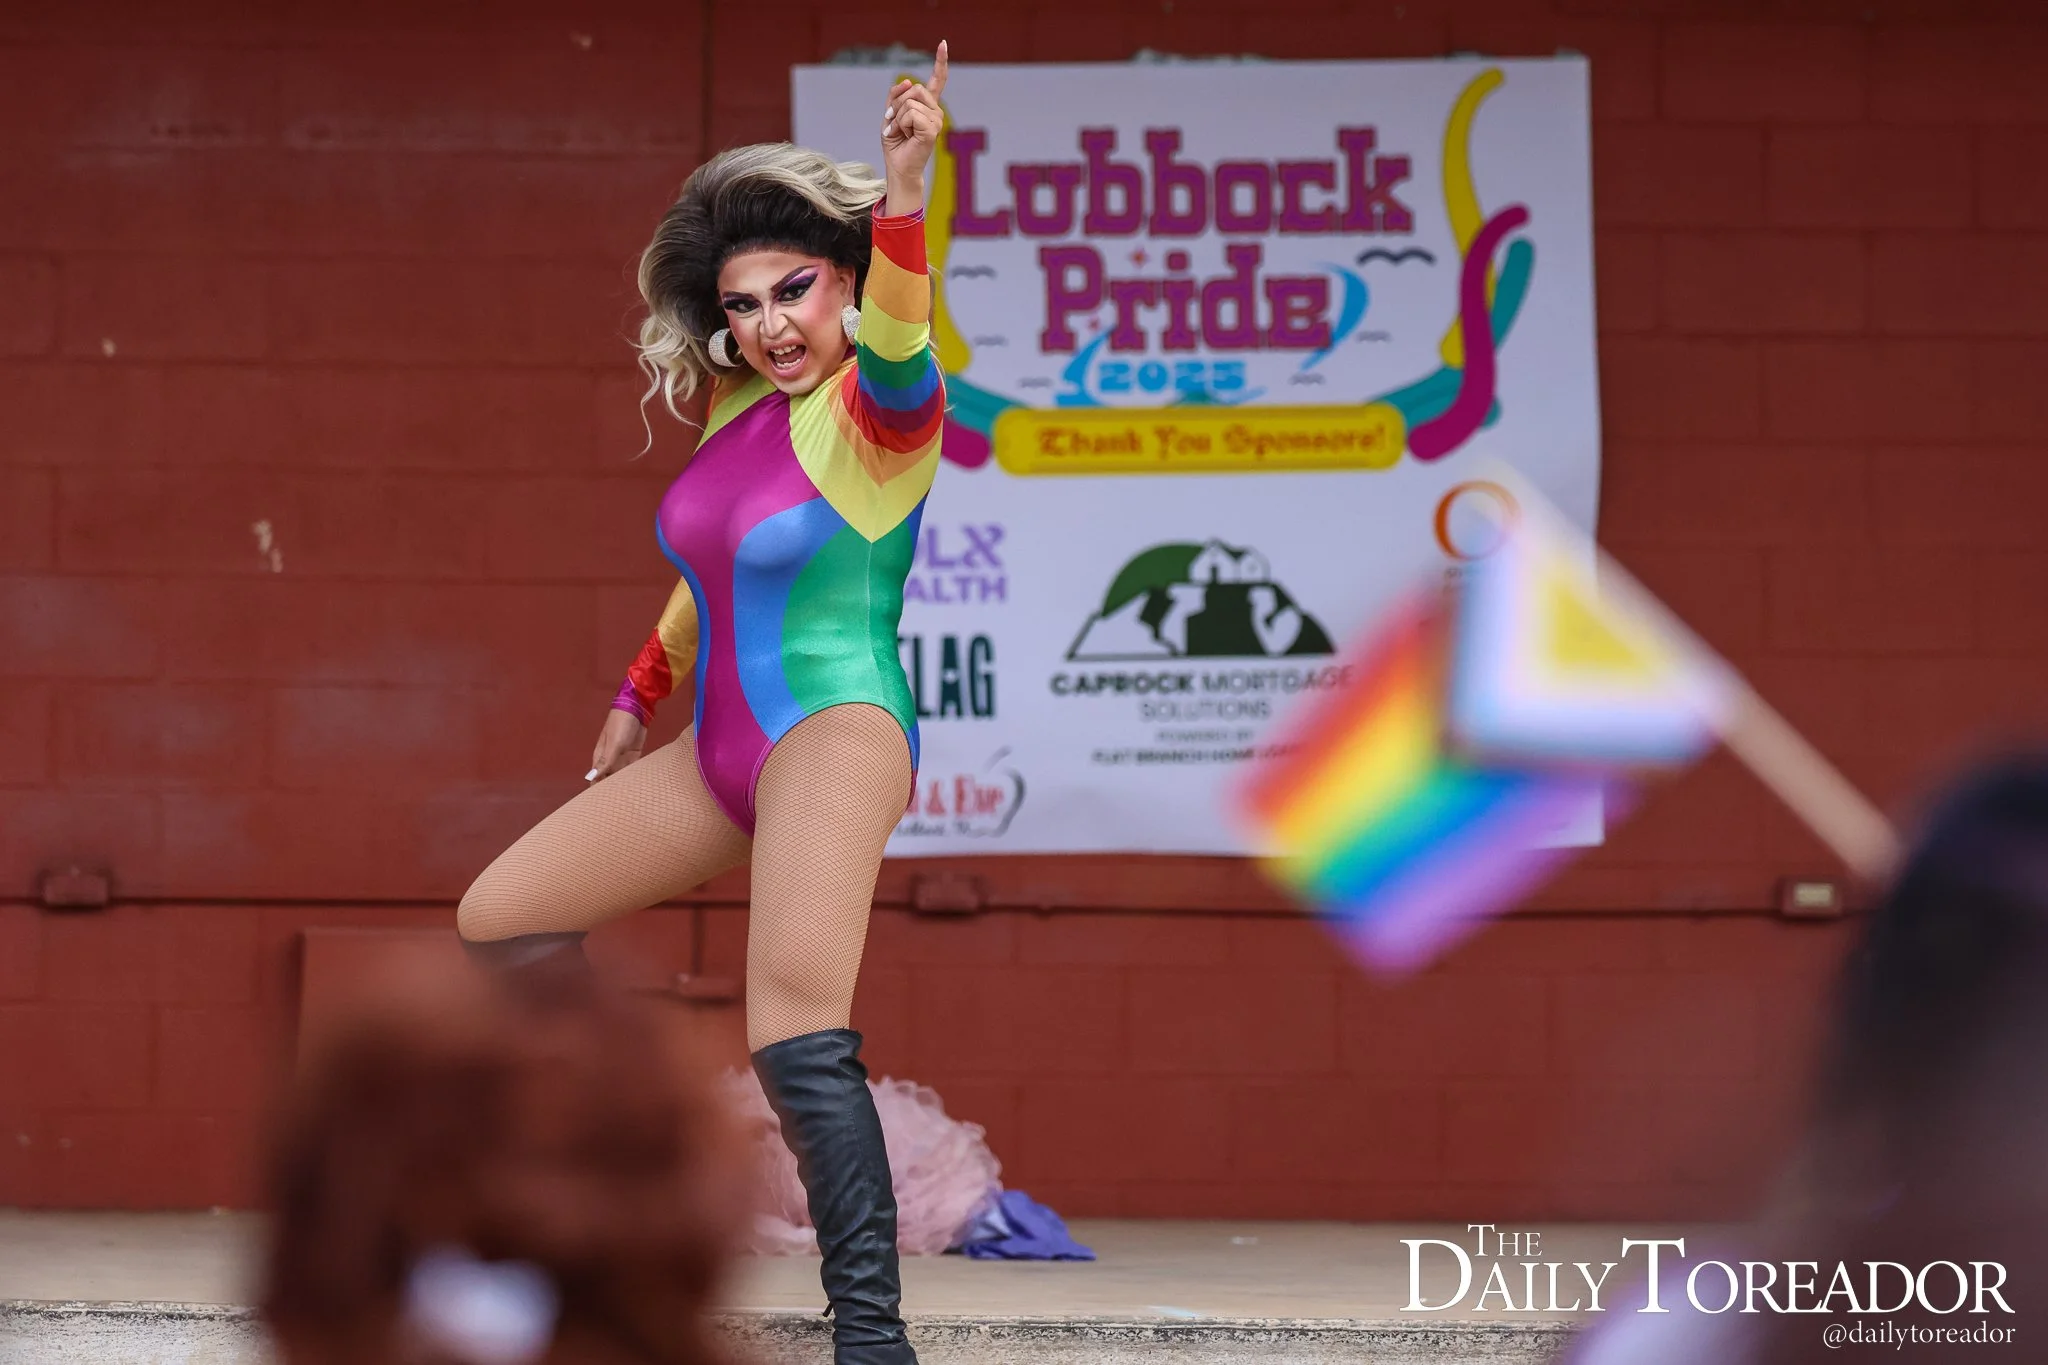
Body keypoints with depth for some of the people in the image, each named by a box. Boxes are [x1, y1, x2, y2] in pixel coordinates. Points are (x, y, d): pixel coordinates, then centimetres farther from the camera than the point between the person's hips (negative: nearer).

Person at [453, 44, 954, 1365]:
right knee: (498, 921, 15)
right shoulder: (738, 406, 10)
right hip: (723, 750, 9)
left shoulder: (881, 411, -12)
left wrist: (906, 189, -54)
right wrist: (641, 696, 33)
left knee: (796, 1027, -29)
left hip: (836, 732, -9)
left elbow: (899, 338, -37)